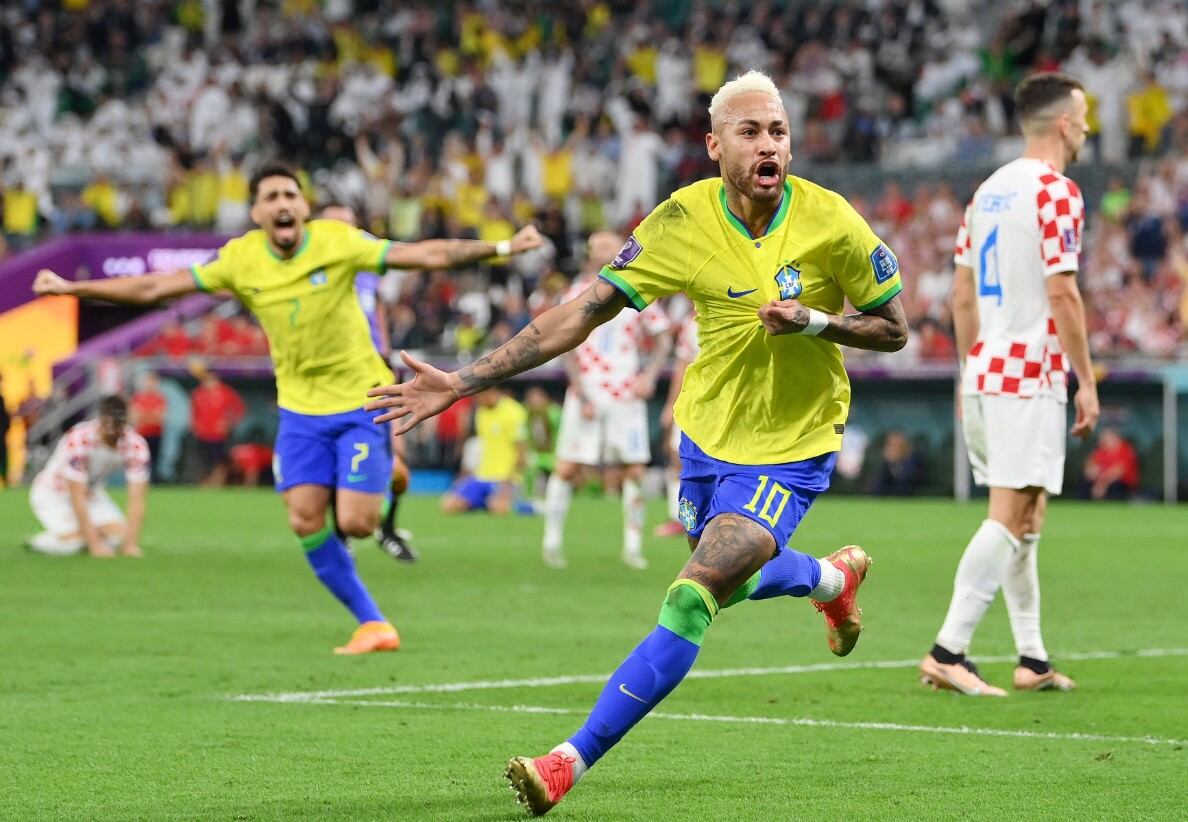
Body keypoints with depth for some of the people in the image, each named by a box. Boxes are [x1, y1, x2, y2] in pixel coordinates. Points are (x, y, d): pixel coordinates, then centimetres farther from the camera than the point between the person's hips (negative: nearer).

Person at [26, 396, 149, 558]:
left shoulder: (135, 445, -21)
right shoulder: (79, 441, -33)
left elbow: (137, 499, -21)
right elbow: (77, 498, -33)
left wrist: (131, 543, -31)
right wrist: (95, 544, -36)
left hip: (92, 492, 5)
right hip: (53, 493, -5)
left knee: (118, 533, -17)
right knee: (72, 540, -27)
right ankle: (35, 542, 2)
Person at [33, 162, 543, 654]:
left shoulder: (337, 242, -14)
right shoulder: (240, 260, -7)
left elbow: (428, 255, -17)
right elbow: (155, 288, -2)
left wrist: (501, 248, -26)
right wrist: (71, 288, -2)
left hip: (361, 399, -3)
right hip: (300, 407, 3)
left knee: (353, 523, -14)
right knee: (306, 523, -8)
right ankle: (372, 623, 7)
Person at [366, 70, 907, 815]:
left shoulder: (830, 222, -19)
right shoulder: (684, 221, -14)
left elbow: (895, 329, -7)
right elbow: (584, 311, -13)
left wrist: (815, 321, -27)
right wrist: (464, 381, -19)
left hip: (789, 451, -4)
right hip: (707, 435, 4)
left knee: (691, 600, -18)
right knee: (730, 582, 26)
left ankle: (574, 760, -13)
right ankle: (832, 577, 61)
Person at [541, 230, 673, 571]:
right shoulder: (578, 294, 2)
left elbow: (662, 339, 14)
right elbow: (566, 348, 0)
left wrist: (650, 375, -2)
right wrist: (581, 394, -9)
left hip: (627, 394, 2)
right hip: (587, 393, -1)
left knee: (634, 470, -2)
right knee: (568, 467, -4)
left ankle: (632, 546, 7)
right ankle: (552, 540, 7)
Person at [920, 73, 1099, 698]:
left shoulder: (987, 192, 14)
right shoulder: (1056, 192, -11)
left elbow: (962, 295, 16)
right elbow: (1061, 294, -16)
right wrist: (1086, 380, -11)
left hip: (985, 372, 9)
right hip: (1031, 377, -9)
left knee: (1024, 518, 13)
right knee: (1010, 519, -9)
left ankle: (1032, 660, 16)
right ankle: (948, 652, -14)